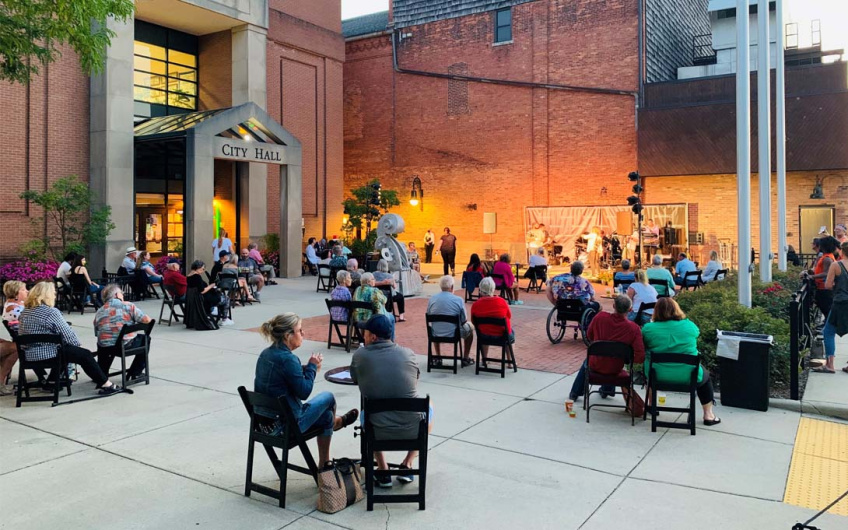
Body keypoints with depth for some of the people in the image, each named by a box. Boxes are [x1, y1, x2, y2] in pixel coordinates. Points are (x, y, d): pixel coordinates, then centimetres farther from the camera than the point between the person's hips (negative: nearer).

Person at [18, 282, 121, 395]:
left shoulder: (25, 311, 8)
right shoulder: (51, 312, -17)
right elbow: (68, 335, -16)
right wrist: (77, 343, 4)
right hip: (46, 355, -9)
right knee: (85, 354, 3)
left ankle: (53, 380, 36)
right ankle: (106, 384, 4)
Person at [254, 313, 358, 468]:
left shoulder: (265, 354, 3)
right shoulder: (287, 359, -26)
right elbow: (304, 392, -19)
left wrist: (308, 368, 2)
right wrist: (312, 366, -6)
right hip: (287, 424, -9)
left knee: (326, 415, 24)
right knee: (328, 397, 10)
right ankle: (335, 422, 43)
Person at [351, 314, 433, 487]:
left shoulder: (360, 355, -5)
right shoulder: (408, 353, -1)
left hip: (378, 432, 0)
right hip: (413, 429, 0)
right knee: (429, 405, 33)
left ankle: (383, 471, 28)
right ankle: (407, 464, 26)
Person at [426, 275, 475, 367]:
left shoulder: (432, 299, -5)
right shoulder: (459, 300, -13)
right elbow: (464, 320, -4)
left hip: (436, 335, 3)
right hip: (453, 334, -3)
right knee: (470, 326, 27)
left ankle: (438, 358, 40)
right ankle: (466, 358, 29)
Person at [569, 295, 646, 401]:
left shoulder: (600, 317, -20)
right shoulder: (634, 328, -24)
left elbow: (590, 336, -1)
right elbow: (640, 357, -26)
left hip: (595, 365, 0)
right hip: (615, 370, 0)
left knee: (586, 362, 38)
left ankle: (574, 393, 48)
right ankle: (606, 390, 55)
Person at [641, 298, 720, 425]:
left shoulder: (648, 328, -10)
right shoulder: (689, 325, -7)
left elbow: (643, 349, 6)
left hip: (657, 377, 0)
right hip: (688, 377, 0)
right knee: (705, 375, 31)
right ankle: (708, 415, 33)